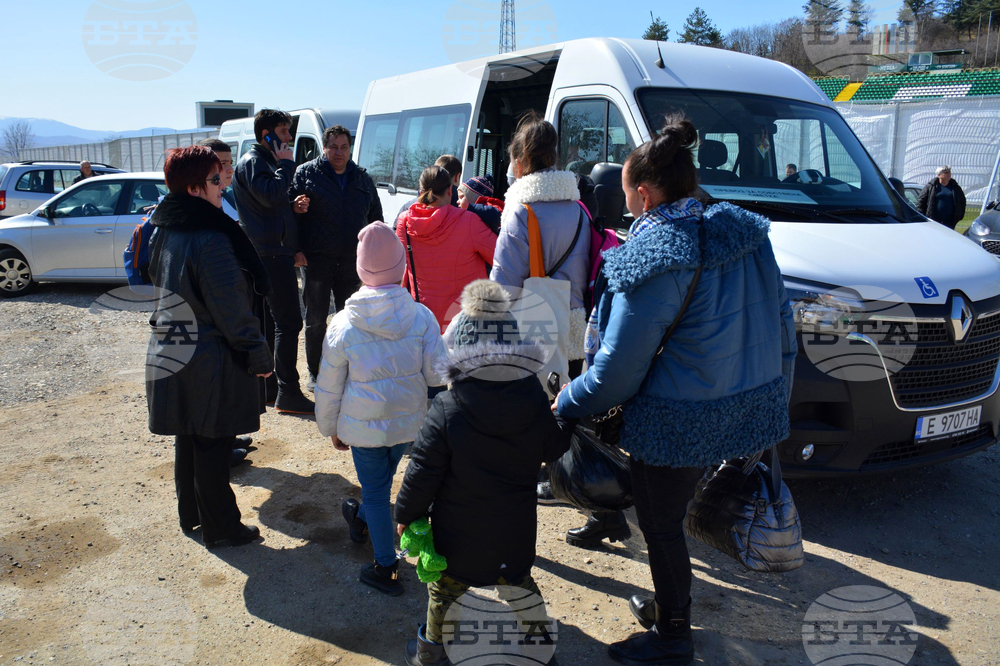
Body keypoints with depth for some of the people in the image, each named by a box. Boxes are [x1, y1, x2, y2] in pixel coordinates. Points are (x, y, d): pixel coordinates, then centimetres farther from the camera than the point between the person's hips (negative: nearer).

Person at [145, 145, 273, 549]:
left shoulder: (163, 231, 5)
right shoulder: (211, 239, -23)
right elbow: (231, 308, -22)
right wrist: (257, 354, -12)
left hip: (170, 351, 9)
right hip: (209, 358, -9)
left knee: (188, 437, 21)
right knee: (211, 444, 4)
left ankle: (191, 515, 38)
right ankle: (219, 528, 20)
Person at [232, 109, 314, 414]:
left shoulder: (266, 161, 23)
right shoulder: (252, 162, -9)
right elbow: (271, 195, -26)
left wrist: (293, 205, 7)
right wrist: (286, 163, -13)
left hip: (273, 254, 11)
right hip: (271, 254, -11)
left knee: (268, 322, 13)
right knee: (288, 322, -10)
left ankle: (265, 386, 20)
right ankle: (288, 394, -7)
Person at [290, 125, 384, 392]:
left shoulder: (362, 178, 11)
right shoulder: (305, 174, -1)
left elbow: (376, 217, 17)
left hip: (352, 260, 3)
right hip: (317, 260, -3)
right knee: (316, 320, 5)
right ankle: (315, 373, 18)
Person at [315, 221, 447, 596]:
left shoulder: (343, 324, -14)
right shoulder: (421, 316, -13)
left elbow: (329, 387, -5)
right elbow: (438, 374, -10)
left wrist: (330, 427, 10)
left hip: (363, 426, -2)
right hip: (409, 422, 3)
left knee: (375, 491, 12)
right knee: (383, 478, 26)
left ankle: (386, 569, 21)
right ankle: (361, 520, 53)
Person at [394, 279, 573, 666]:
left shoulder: (446, 410, -24)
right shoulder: (536, 402, -15)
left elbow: (423, 472, -17)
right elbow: (554, 449, 0)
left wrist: (407, 513, 0)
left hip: (459, 533, -3)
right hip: (516, 531, 3)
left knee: (444, 589, 19)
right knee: (519, 582, 25)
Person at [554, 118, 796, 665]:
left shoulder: (659, 261, -22)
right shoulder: (747, 235, 3)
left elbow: (618, 369, -18)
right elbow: (780, 323, 11)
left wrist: (567, 403, -2)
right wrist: (776, 389, 23)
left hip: (680, 422, -8)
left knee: (660, 525, 12)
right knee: (670, 517, 25)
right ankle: (669, 605, 44)